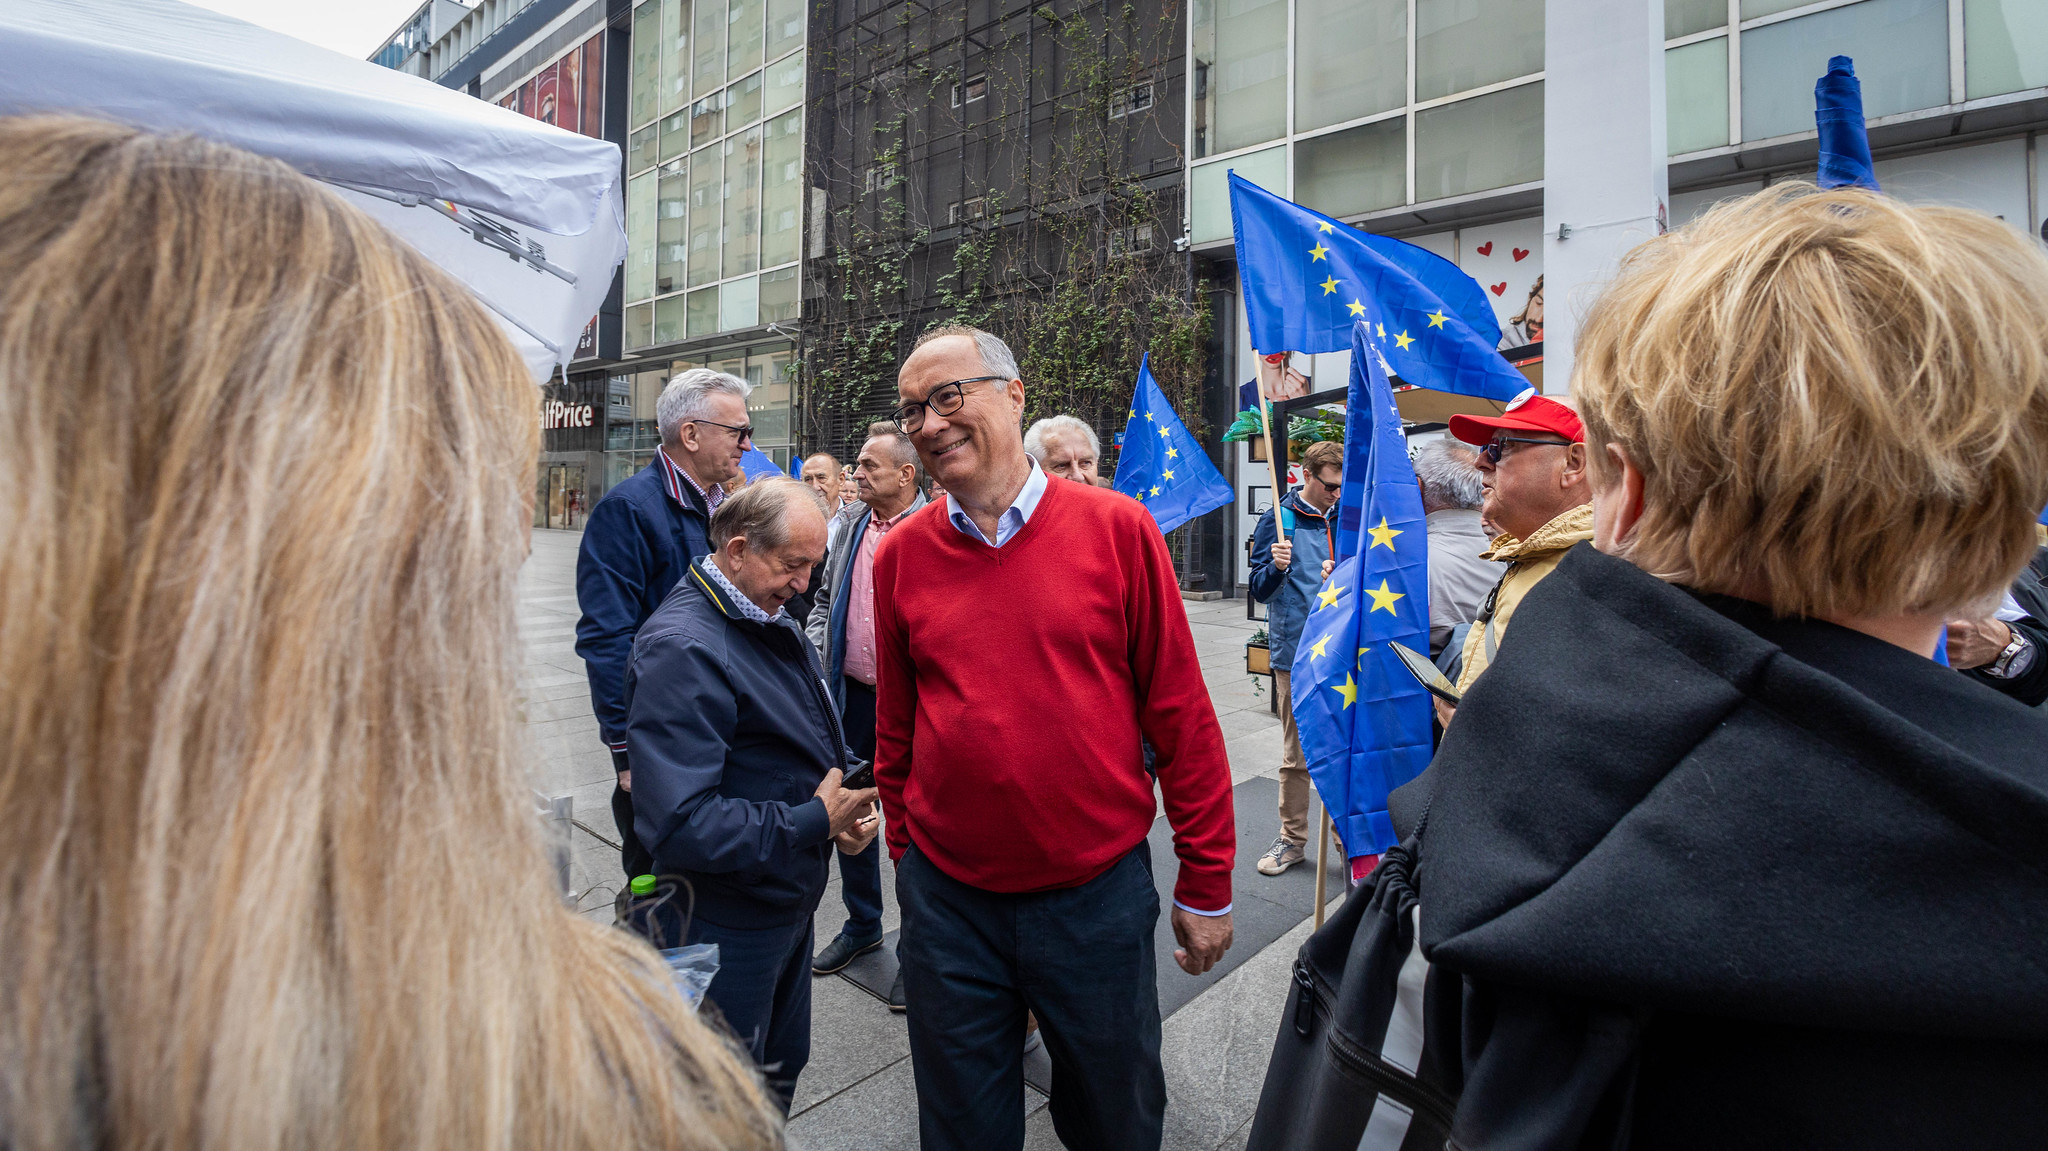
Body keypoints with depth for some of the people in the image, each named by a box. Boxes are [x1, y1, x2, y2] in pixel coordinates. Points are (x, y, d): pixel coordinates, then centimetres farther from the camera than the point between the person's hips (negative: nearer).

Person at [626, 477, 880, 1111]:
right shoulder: (681, 648, -26)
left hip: (788, 903, 9)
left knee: (781, 1069, 25)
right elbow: (678, 825, -32)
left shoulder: (772, 623, 6)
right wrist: (812, 822, -24)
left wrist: (842, 804, -3)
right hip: (726, 927, -9)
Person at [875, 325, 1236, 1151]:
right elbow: (895, 732, 8)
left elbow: (1181, 716, -5)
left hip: (1100, 894, -1)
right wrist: (905, 857, 13)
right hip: (946, 898, 2)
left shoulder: (1117, 529, -9)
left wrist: (1206, 882, -2)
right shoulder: (901, 554, -1)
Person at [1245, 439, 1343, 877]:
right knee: (1296, 756, 6)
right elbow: (1259, 590, -5)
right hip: (1296, 654, -3)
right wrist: (1276, 567, -24)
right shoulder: (1279, 519, -3)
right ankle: (1292, 839, 20)